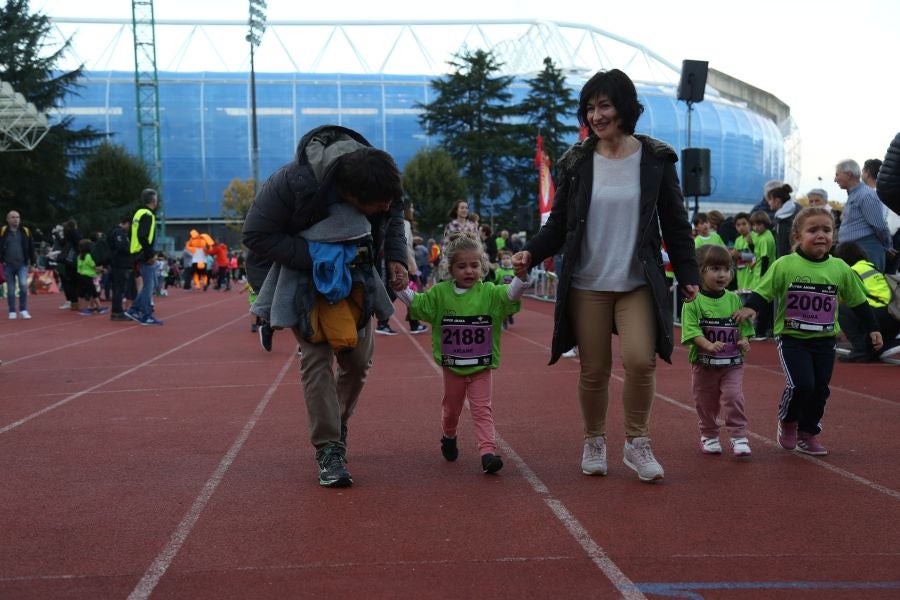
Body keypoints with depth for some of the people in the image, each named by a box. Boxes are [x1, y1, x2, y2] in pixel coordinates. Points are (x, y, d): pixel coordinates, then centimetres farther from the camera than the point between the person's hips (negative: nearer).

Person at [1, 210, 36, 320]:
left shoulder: (25, 231, 4)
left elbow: (31, 248, 9)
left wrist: (32, 264, 8)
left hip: (22, 265, 0)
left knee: (23, 285, -17)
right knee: (11, 289, 5)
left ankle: (23, 310, -5)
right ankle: (12, 312, 16)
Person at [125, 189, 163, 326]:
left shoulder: (140, 213, 16)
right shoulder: (147, 215, -15)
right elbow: (143, 237, -24)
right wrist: (151, 254, -18)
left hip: (140, 255, 9)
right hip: (146, 257, -9)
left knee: (147, 285, 17)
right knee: (148, 286, -4)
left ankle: (134, 310, 17)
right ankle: (146, 317, 0)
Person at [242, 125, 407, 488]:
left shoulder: (379, 176, -24)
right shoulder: (295, 182, -39)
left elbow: (395, 213, 0)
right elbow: (256, 234, -31)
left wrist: (396, 257, -16)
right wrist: (316, 261, -37)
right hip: (302, 272, -4)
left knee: (359, 359, 6)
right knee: (317, 357, -14)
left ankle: (337, 423, 31)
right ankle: (329, 450, -10)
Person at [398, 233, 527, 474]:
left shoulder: (489, 293, -7)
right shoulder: (440, 293, -3)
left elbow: (510, 295, -21)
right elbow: (417, 303, 0)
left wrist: (520, 276, -40)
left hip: (480, 367, -2)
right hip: (451, 366, 2)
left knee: (482, 410, -6)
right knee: (451, 408, 20)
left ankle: (488, 452, -11)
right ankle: (448, 438, 46)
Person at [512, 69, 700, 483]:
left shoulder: (655, 159, 1)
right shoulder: (577, 162, 2)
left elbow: (674, 223, 6)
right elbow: (559, 223, 6)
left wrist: (687, 275, 2)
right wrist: (531, 253, -11)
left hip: (638, 284, -1)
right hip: (587, 285, 1)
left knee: (640, 360, -15)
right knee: (594, 369, 4)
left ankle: (637, 443, 4)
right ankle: (594, 443, 25)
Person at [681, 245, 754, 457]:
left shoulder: (734, 300, 1)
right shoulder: (694, 302, -10)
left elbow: (744, 326, 8)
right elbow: (692, 330, -17)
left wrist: (744, 340, -11)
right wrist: (709, 345, -30)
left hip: (732, 362, 1)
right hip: (703, 362, -1)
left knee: (733, 397, -8)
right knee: (706, 401, 11)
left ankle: (738, 436, -2)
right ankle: (709, 435, 28)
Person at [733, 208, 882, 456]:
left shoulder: (840, 269, 1)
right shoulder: (784, 265, -8)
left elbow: (858, 301, 11)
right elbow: (763, 291, -5)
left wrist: (872, 329, 12)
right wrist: (749, 307, -24)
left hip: (825, 340, 4)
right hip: (792, 338, -4)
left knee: (820, 389, 6)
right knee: (801, 384, -17)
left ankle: (808, 434, 26)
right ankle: (787, 421, 13)